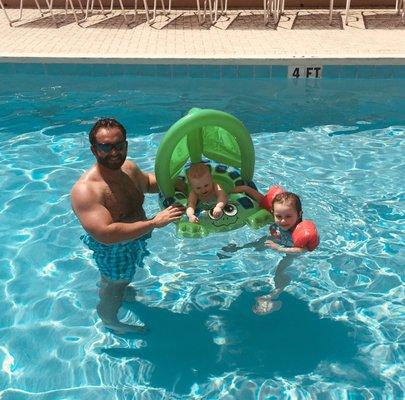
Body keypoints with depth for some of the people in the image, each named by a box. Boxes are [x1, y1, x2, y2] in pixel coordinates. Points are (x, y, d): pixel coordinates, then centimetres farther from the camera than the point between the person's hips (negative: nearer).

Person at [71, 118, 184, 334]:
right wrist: (154, 222, -41)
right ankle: (111, 322, 53)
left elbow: (147, 182, 13)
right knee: (112, 294, 22)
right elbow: (105, 234, -44)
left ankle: (123, 290, 70)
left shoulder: (129, 168, -11)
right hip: (114, 253, -7)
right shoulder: (85, 190, -37)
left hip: (137, 240, 7)